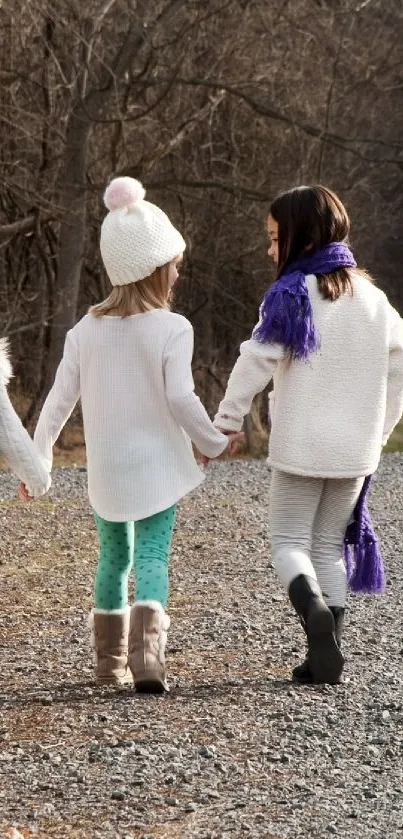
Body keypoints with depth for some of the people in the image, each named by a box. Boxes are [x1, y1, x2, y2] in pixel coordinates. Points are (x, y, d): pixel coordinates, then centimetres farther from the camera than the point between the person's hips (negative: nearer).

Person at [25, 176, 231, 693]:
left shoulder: (87, 329, 0)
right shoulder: (172, 329, -12)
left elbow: (60, 399, 2)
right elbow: (180, 399, -19)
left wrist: (38, 459, 12)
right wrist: (212, 442, -3)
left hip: (104, 470, 4)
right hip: (156, 466, -4)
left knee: (113, 558, 19)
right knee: (152, 558, -4)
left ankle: (110, 660, 24)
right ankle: (147, 657, -24)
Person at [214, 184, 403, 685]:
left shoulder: (292, 295, -9)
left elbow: (255, 362, -14)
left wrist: (226, 421, -6)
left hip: (300, 448, -5)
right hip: (355, 450, 5)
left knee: (289, 540, 5)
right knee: (331, 546, 13)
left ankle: (312, 607, -25)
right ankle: (326, 659, 8)